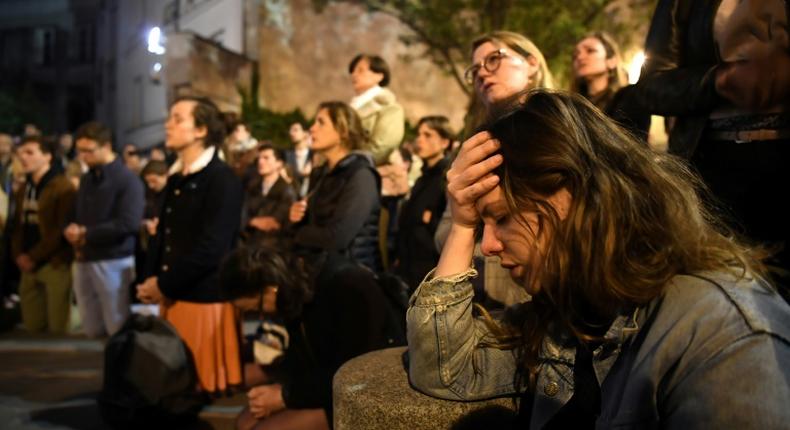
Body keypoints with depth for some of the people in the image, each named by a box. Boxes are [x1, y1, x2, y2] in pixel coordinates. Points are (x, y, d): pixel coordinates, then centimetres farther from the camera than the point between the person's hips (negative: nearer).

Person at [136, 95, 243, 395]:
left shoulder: (222, 179, -12)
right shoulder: (176, 178, 15)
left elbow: (212, 248, -19)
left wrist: (165, 284, -11)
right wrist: (150, 280, 2)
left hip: (204, 298, -8)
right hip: (172, 297, 8)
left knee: (204, 383, 0)